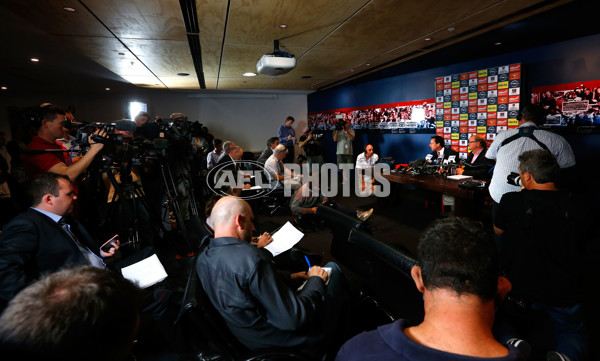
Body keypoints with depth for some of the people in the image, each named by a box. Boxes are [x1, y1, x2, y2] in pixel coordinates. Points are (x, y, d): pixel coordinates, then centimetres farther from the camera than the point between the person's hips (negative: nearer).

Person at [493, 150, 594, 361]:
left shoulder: (511, 201, -17)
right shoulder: (581, 206, -11)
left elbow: (497, 230, 4)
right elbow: (589, 240, 8)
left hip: (519, 292, -1)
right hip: (565, 296, 1)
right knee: (573, 332, 32)